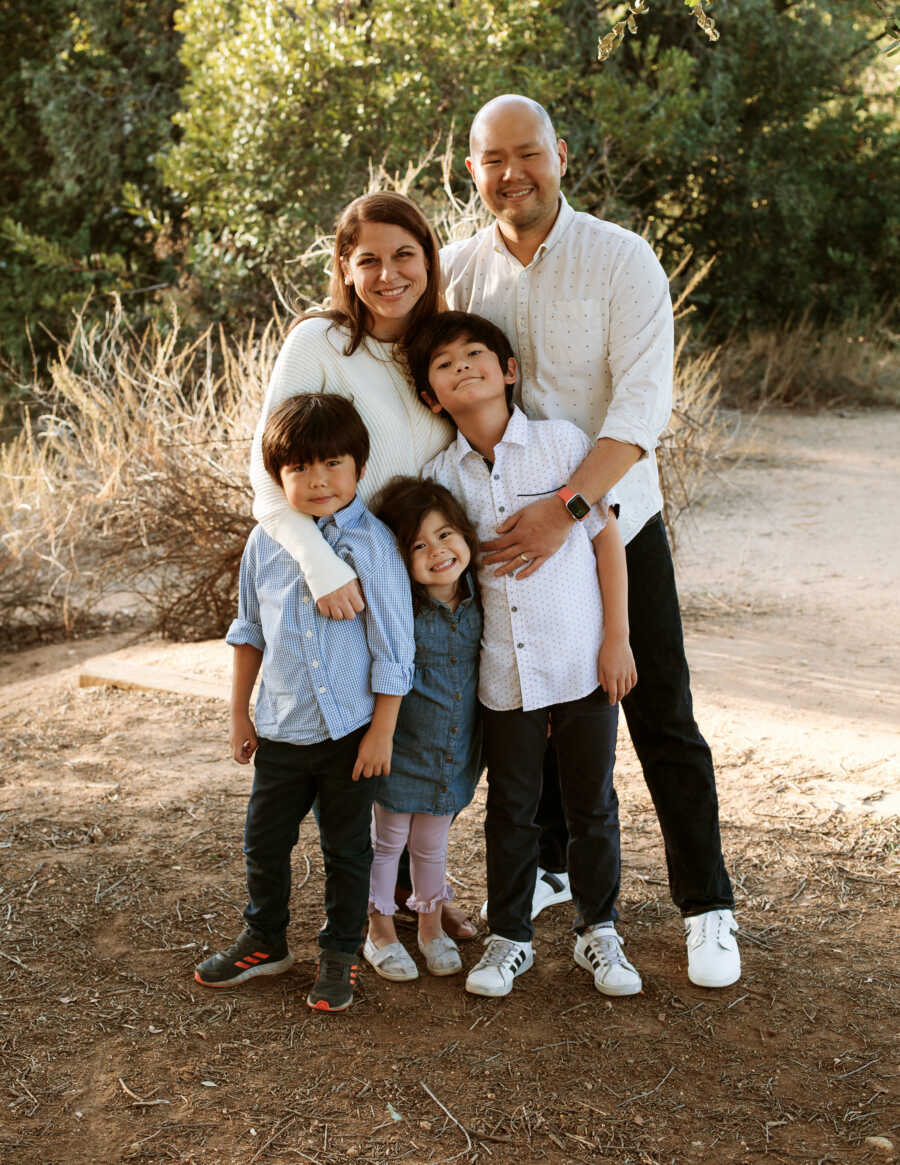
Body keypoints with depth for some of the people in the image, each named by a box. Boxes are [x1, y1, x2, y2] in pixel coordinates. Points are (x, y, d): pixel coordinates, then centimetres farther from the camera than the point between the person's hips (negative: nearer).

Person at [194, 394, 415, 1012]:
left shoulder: (372, 543, -15)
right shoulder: (266, 541, -2)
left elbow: (393, 647, -12)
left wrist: (383, 732, -11)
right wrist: (239, 711, 14)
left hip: (350, 729, -4)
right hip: (280, 727, 4)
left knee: (347, 848, 10)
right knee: (265, 840, 15)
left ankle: (341, 953, 28)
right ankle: (265, 942, 36)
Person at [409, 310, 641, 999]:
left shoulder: (562, 441, -6)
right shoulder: (442, 476, -1)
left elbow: (606, 538, -3)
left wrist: (617, 638, -5)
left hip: (584, 663, -1)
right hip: (504, 673, 1)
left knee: (592, 803, 11)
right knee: (511, 808, 12)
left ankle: (598, 930, 28)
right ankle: (509, 936, 27)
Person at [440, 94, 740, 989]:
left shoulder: (621, 260, -12)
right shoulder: (456, 270, -1)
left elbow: (641, 403, -21)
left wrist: (565, 508, -31)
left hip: (616, 522, -3)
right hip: (510, 534, 3)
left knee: (661, 720, 1)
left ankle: (707, 907, 14)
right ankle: (548, 865, 36)